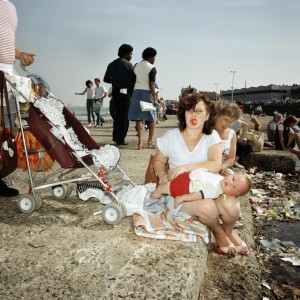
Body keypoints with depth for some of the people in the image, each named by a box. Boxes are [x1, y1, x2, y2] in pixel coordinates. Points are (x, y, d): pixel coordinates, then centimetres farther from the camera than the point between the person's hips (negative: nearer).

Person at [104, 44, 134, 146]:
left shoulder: (112, 64, 11)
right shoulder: (128, 65, -6)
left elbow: (106, 79, 7)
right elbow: (132, 80, -6)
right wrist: (131, 91, 8)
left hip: (115, 92, 6)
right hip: (125, 92, -6)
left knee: (117, 114, 17)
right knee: (124, 116, -1)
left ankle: (116, 136, 20)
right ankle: (120, 139, -1)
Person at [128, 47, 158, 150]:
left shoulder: (136, 66, 12)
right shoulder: (152, 68, -6)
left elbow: (133, 80, 11)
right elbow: (151, 85, -13)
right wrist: (155, 99, -12)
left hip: (136, 91, 5)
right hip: (147, 92, -5)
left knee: (139, 118, 1)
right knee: (151, 118, 10)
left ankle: (140, 142, -6)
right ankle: (150, 141, 12)